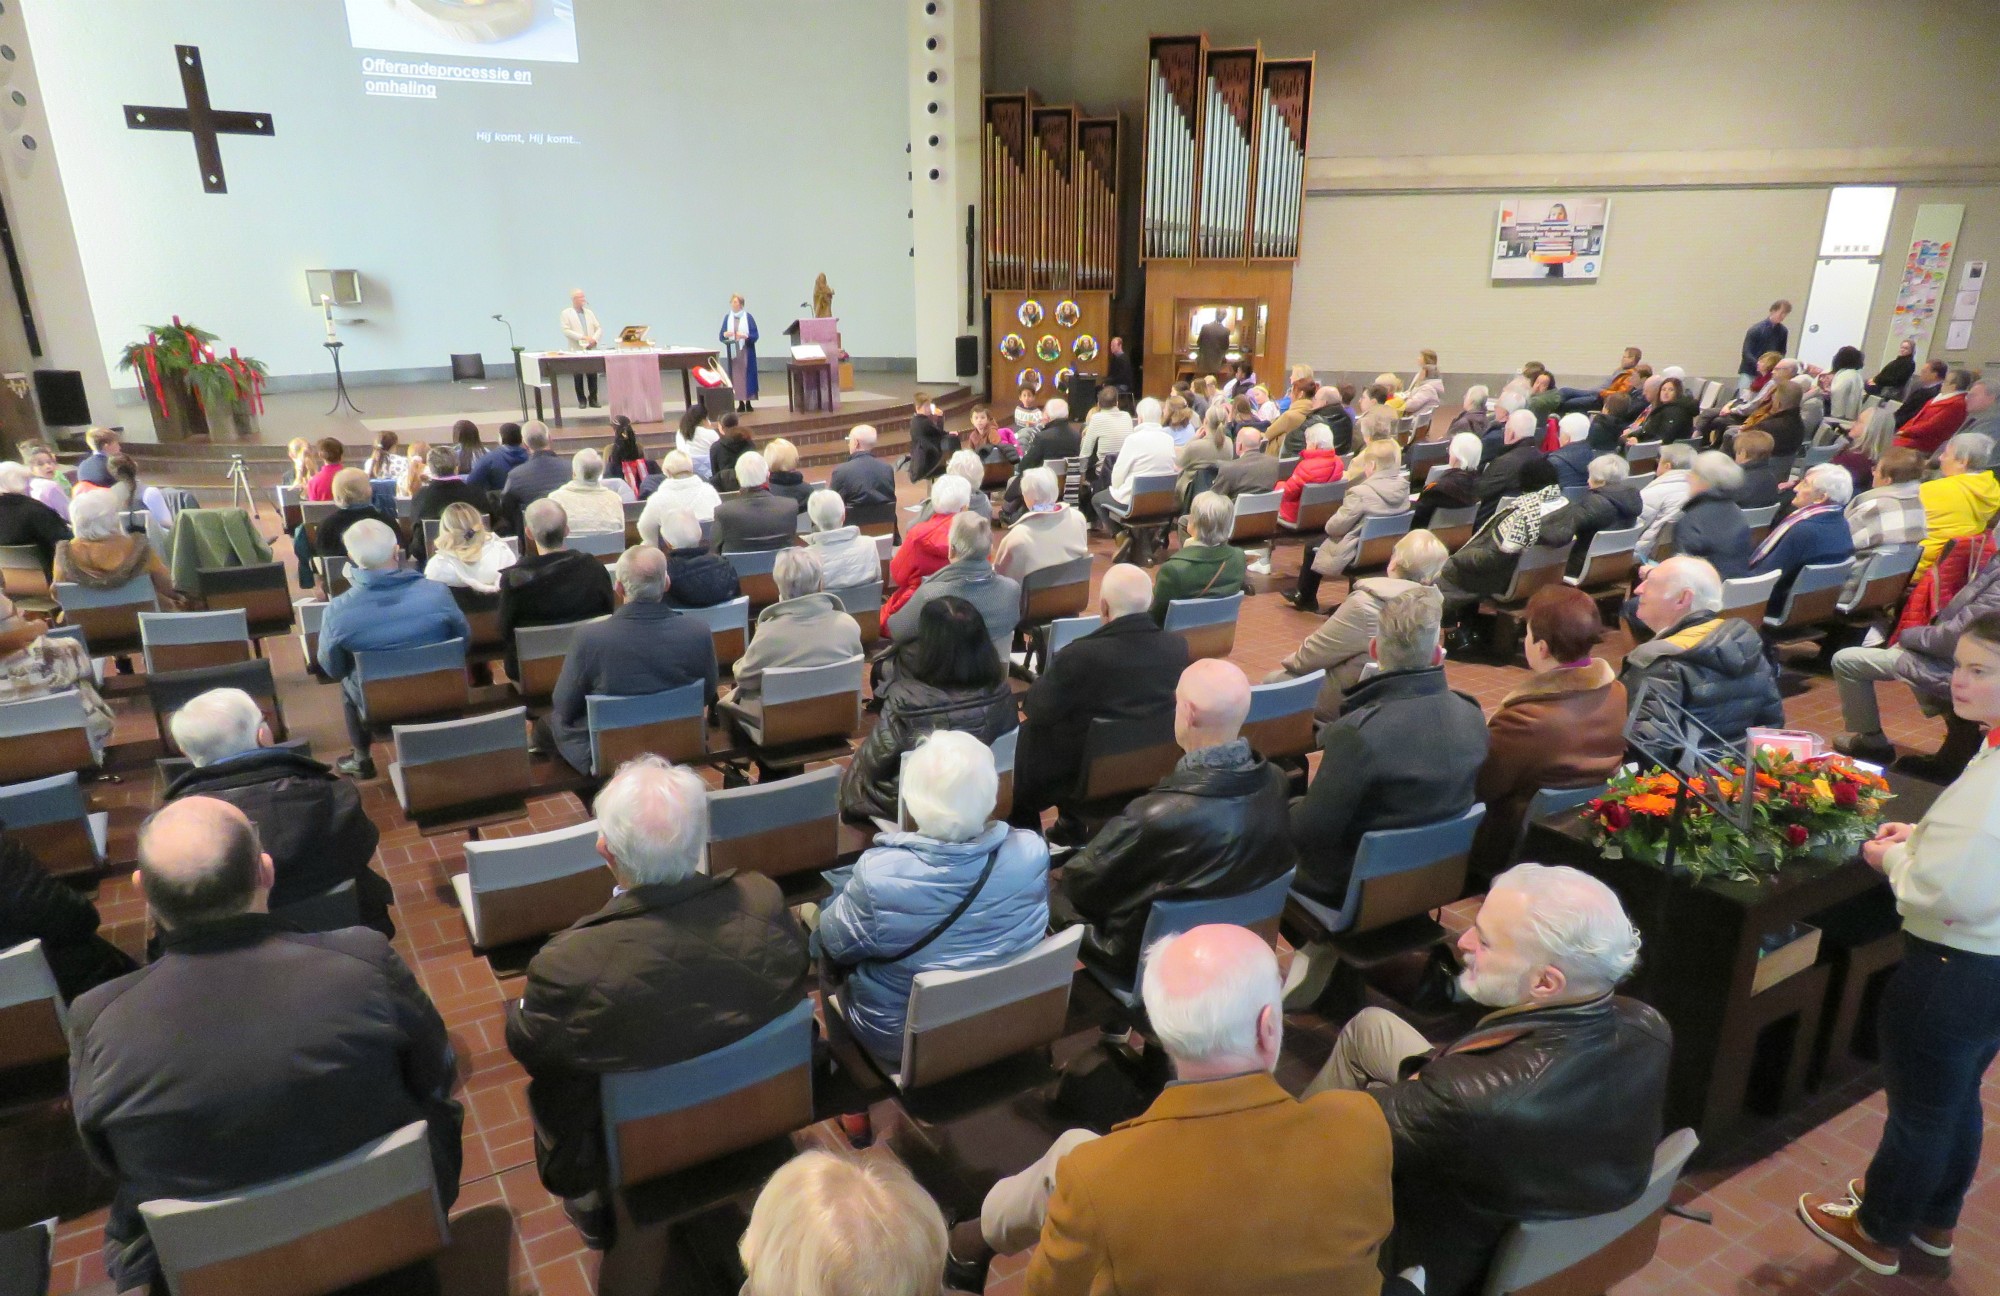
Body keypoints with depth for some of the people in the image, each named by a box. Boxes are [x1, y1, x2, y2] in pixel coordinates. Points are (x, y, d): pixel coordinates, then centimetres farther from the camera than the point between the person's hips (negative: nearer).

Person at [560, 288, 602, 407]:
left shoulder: (589, 312, 17)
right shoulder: (566, 314, 3)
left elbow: (599, 328, 12)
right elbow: (566, 331, -8)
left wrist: (594, 339, -8)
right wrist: (582, 337, -16)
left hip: (591, 349, 3)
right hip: (577, 349, -3)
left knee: (593, 375, 0)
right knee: (578, 377, 0)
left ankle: (593, 399, 7)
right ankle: (582, 400, 7)